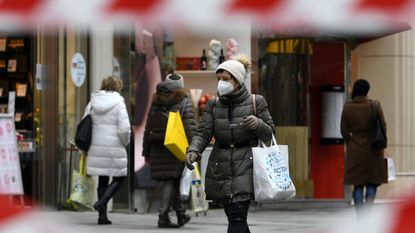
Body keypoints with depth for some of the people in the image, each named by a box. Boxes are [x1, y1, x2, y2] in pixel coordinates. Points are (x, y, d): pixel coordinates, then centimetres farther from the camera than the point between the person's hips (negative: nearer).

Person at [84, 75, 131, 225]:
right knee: (119, 178, 10)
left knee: (102, 180, 13)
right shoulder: (118, 103, -10)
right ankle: (101, 203, -10)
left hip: (96, 147, 5)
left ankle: (102, 215, 11)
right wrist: (125, 142, 4)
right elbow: (124, 129, -15)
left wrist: (88, 144, 17)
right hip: (114, 148, -5)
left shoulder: (93, 103, 5)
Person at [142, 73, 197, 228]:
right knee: (171, 181, -1)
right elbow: (190, 128, -11)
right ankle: (163, 217, -8)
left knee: (172, 181, 15)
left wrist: (146, 152, 19)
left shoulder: (155, 104, 12)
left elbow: (148, 130, 13)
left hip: (157, 150, 4)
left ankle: (181, 214, 23)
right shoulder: (184, 103, -2)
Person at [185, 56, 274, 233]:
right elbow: (203, 133, -3)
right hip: (220, 168, 4)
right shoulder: (213, 105, 7)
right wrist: (193, 151, -23)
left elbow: (269, 134, 4)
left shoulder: (255, 102, 0)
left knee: (237, 215, -16)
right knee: (234, 217, 11)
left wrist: (258, 124, -18)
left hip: (245, 166, -4)